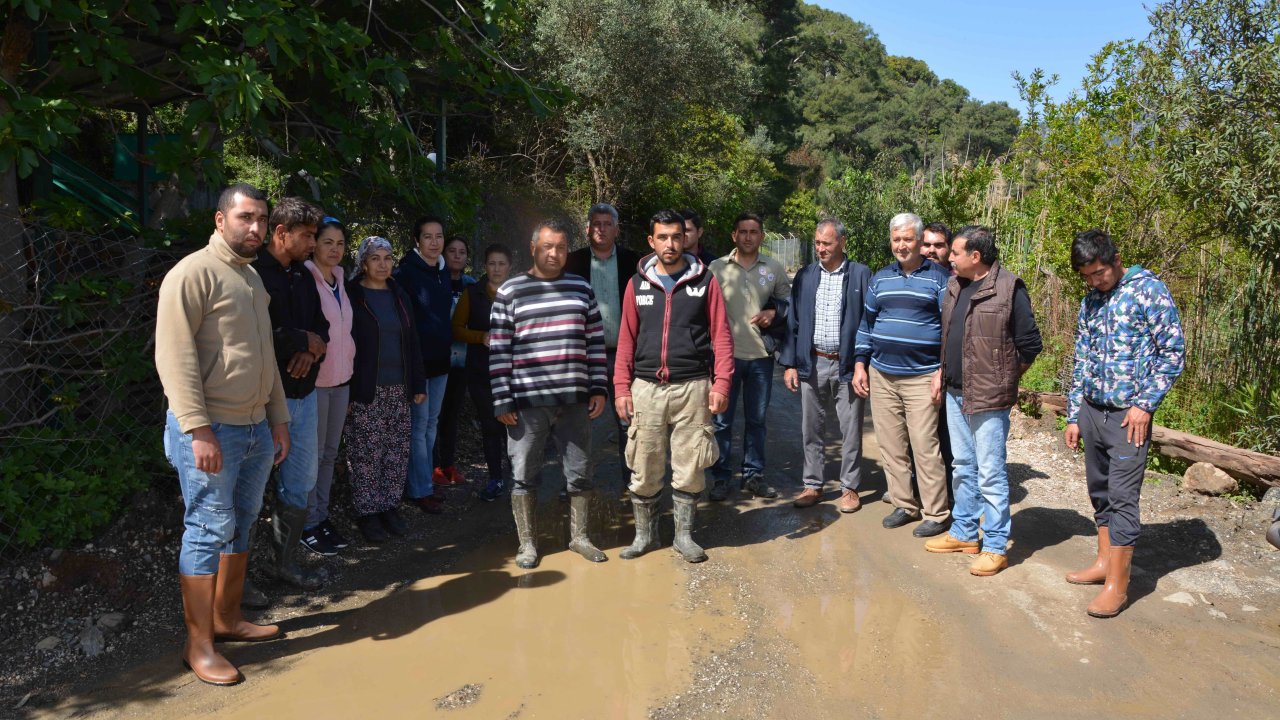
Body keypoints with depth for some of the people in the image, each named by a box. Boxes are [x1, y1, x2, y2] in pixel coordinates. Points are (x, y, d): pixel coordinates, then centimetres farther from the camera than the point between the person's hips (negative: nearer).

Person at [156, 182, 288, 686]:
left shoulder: (253, 279, 16)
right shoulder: (193, 273, -10)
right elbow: (174, 357, -17)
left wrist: (278, 419, 17)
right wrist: (199, 430, -22)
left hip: (256, 428, 8)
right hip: (211, 430, -8)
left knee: (241, 525, 15)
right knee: (209, 531, -2)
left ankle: (227, 617, 29)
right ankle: (199, 646, 8)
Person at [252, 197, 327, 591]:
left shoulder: (303, 275, 13)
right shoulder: (253, 273, -13)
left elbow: (320, 324, 15)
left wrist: (311, 348, -7)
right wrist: (304, 340, -12)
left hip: (303, 394, 8)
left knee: (301, 482, 15)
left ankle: (284, 561, 30)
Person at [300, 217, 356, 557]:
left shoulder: (339, 279, 11)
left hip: (341, 378, 7)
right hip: (314, 379, -7)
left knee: (329, 453, 13)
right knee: (313, 455, 0)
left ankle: (322, 516, 24)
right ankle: (308, 526, 12)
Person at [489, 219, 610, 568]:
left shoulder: (581, 288, 8)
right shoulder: (510, 292, 0)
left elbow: (595, 342, 10)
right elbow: (498, 351, -2)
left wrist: (598, 389, 4)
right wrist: (502, 401, -6)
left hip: (575, 400, 3)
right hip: (527, 401, -2)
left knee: (580, 473, 10)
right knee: (524, 475, 6)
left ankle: (579, 537, 27)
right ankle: (527, 542, 21)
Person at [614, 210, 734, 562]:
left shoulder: (704, 281, 3)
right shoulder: (637, 284, 7)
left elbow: (721, 335, 1)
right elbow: (626, 339, 8)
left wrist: (721, 384, -8)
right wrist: (621, 387, 2)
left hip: (693, 387, -1)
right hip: (646, 388, 1)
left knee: (689, 468, 6)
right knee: (643, 468, 5)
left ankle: (684, 535, 22)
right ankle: (644, 534, 22)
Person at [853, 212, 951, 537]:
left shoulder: (939, 277, -1)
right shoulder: (880, 278, 12)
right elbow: (866, 322, 16)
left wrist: (943, 372, -10)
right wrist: (860, 365, 9)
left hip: (922, 377, -5)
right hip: (881, 376, 5)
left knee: (925, 447, -6)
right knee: (891, 446, 8)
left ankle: (937, 514, 5)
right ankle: (904, 505, 21)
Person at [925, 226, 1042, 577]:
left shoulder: (1009, 289, -12)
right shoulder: (955, 287, 10)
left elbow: (1030, 345, -9)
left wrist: (1003, 380, -2)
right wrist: (943, 376, 13)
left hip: (988, 399, -7)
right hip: (955, 394, 8)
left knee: (990, 474, 0)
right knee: (964, 468, 17)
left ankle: (995, 546, 11)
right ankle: (964, 533, 30)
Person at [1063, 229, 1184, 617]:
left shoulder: (1148, 290, -7)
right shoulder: (1089, 301, 11)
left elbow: (1173, 351, -9)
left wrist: (1145, 403, -15)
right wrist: (1073, 416, 13)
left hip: (1128, 414, -6)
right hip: (1091, 411, 6)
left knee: (1122, 496, -5)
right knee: (1100, 492, 14)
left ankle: (1117, 583, 2)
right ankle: (1104, 561, 27)